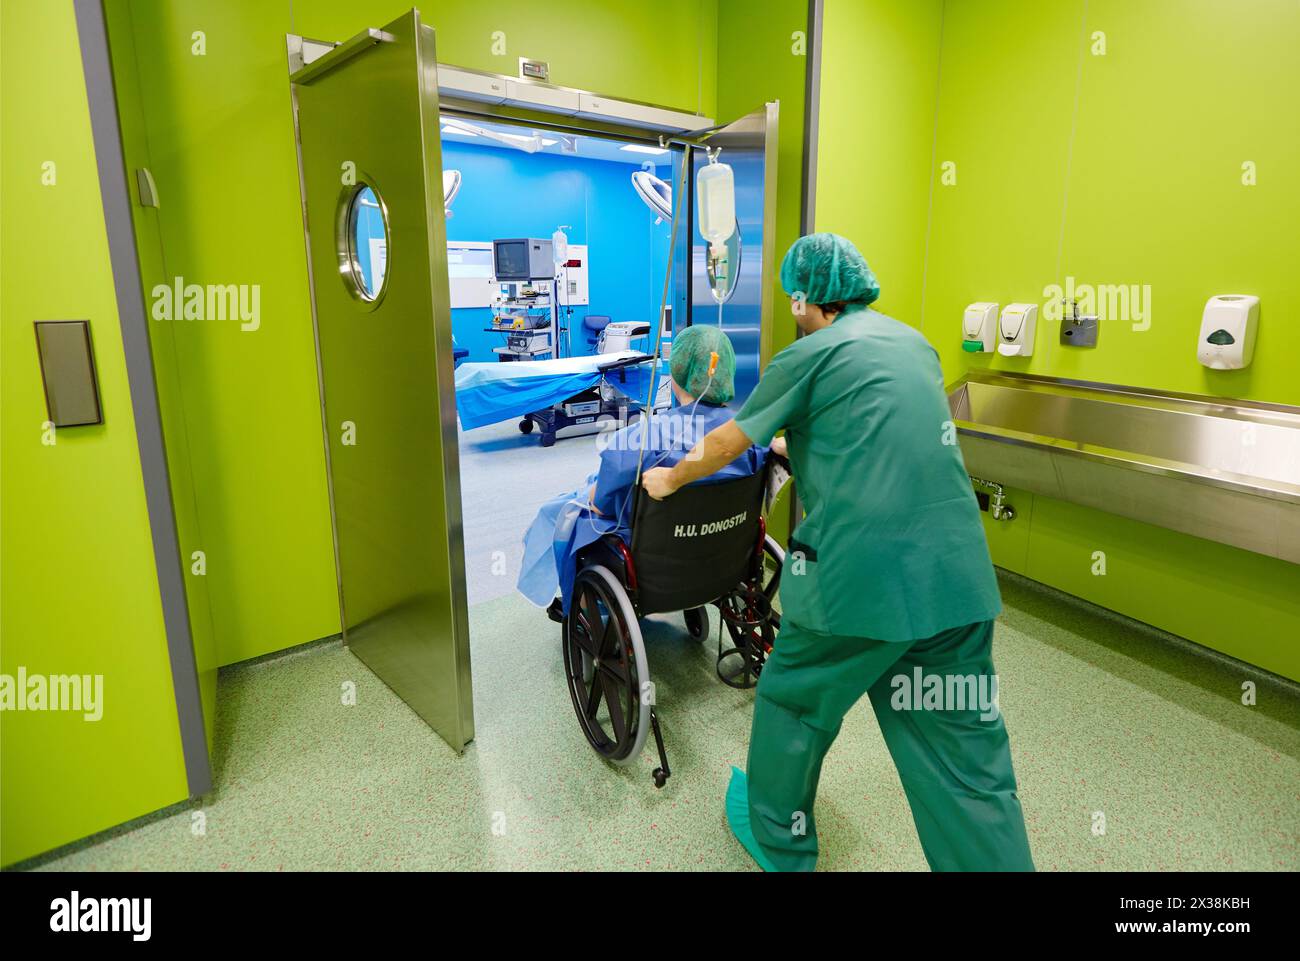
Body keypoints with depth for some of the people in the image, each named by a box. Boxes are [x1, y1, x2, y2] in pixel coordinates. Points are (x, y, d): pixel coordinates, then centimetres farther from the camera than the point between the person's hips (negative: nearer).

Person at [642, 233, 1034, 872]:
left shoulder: (809, 356, -2)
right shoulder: (912, 342, 18)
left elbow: (726, 443, 7)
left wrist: (668, 479, 24)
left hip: (863, 574, -6)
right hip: (959, 574, 6)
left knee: (792, 702, 18)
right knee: (966, 747, 13)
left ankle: (778, 841, 40)